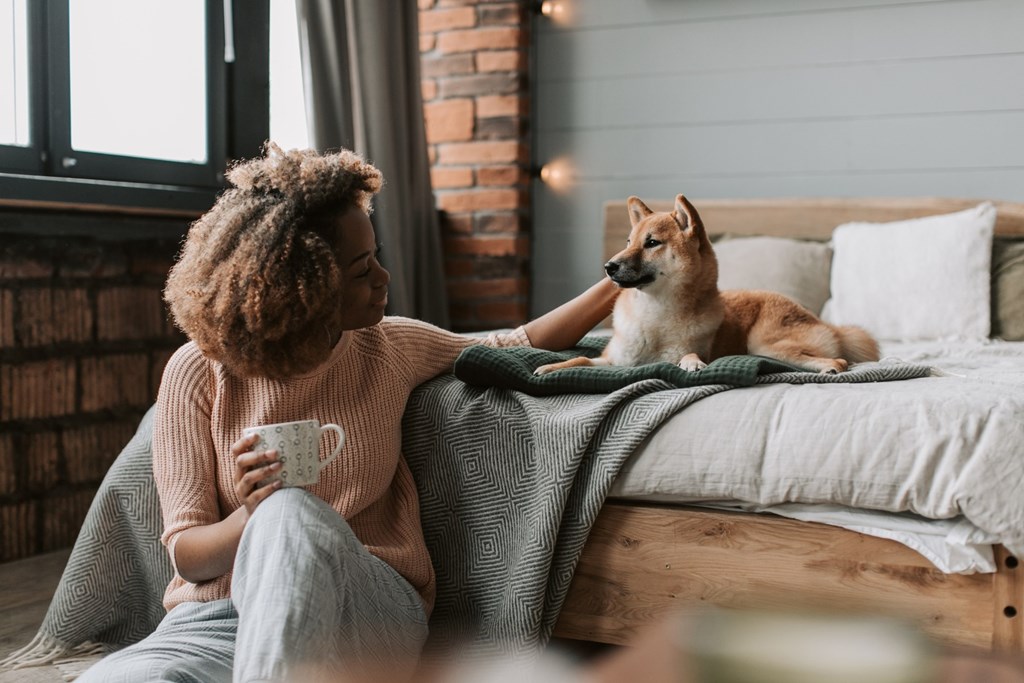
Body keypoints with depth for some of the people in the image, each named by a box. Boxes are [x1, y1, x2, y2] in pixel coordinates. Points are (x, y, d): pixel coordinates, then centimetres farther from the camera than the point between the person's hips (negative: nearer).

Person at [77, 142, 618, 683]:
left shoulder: (389, 348, 7)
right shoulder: (199, 373, -2)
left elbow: (521, 347, 22)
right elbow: (186, 552, -3)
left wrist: (617, 284, 16)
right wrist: (251, 520, -24)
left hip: (364, 609, 2)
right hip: (217, 616, -2)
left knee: (293, 515, -34)